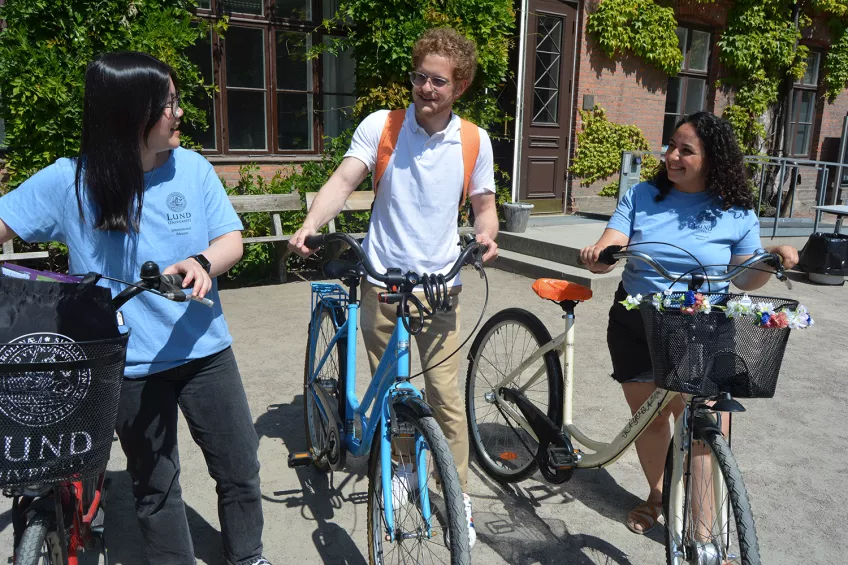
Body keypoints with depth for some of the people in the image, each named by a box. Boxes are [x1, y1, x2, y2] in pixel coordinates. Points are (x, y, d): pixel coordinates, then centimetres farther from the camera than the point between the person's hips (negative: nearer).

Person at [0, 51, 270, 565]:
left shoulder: (192, 167, -4)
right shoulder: (69, 182, -9)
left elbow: (231, 240, -3)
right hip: (132, 365, -1)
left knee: (241, 473, 12)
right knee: (155, 488, 16)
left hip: (204, 350, 2)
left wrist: (202, 263, -25)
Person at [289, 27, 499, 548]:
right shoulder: (381, 126, -5)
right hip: (382, 281, 1)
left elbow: (484, 203, 8)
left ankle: (459, 495, 19)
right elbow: (344, 180, -16)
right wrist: (310, 225, -33)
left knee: (445, 394, 0)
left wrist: (487, 233, -14)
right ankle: (401, 466, 40)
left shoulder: (475, 142, -1)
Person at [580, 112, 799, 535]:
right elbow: (609, 248, -9)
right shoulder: (641, 196, 1)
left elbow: (745, 279, 5)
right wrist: (596, 256, -32)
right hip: (636, 325, 2)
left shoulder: (736, 213, -1)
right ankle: (656, 493, 39)